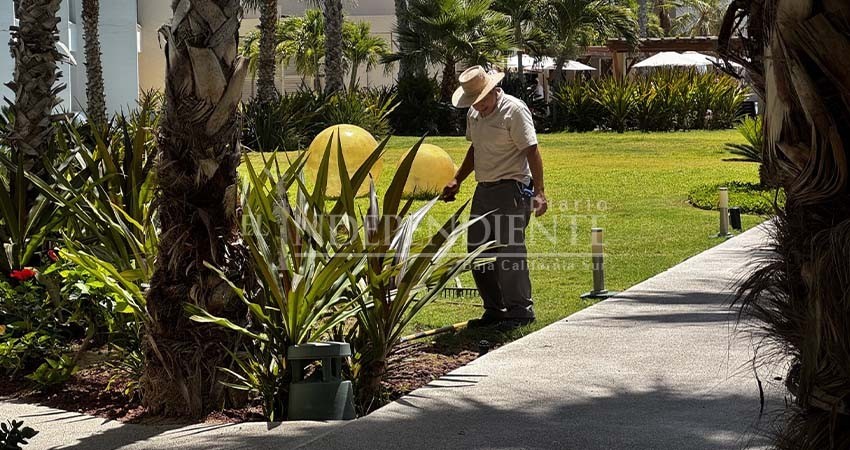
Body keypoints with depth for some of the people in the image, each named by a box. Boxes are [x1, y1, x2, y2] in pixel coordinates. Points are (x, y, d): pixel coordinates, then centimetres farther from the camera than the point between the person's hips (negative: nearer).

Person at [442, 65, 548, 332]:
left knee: (509, 250, -10)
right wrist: (457, 181, 22)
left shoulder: (514, 110, -12)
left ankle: (520, 312, -2)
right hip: (484, 190, 9)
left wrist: (539, 192, -22)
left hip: (511, 190, -8)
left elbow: (532, 152, -16)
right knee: (477, 251, 8)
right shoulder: (474, 114, 13)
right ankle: (494, 310, 18)